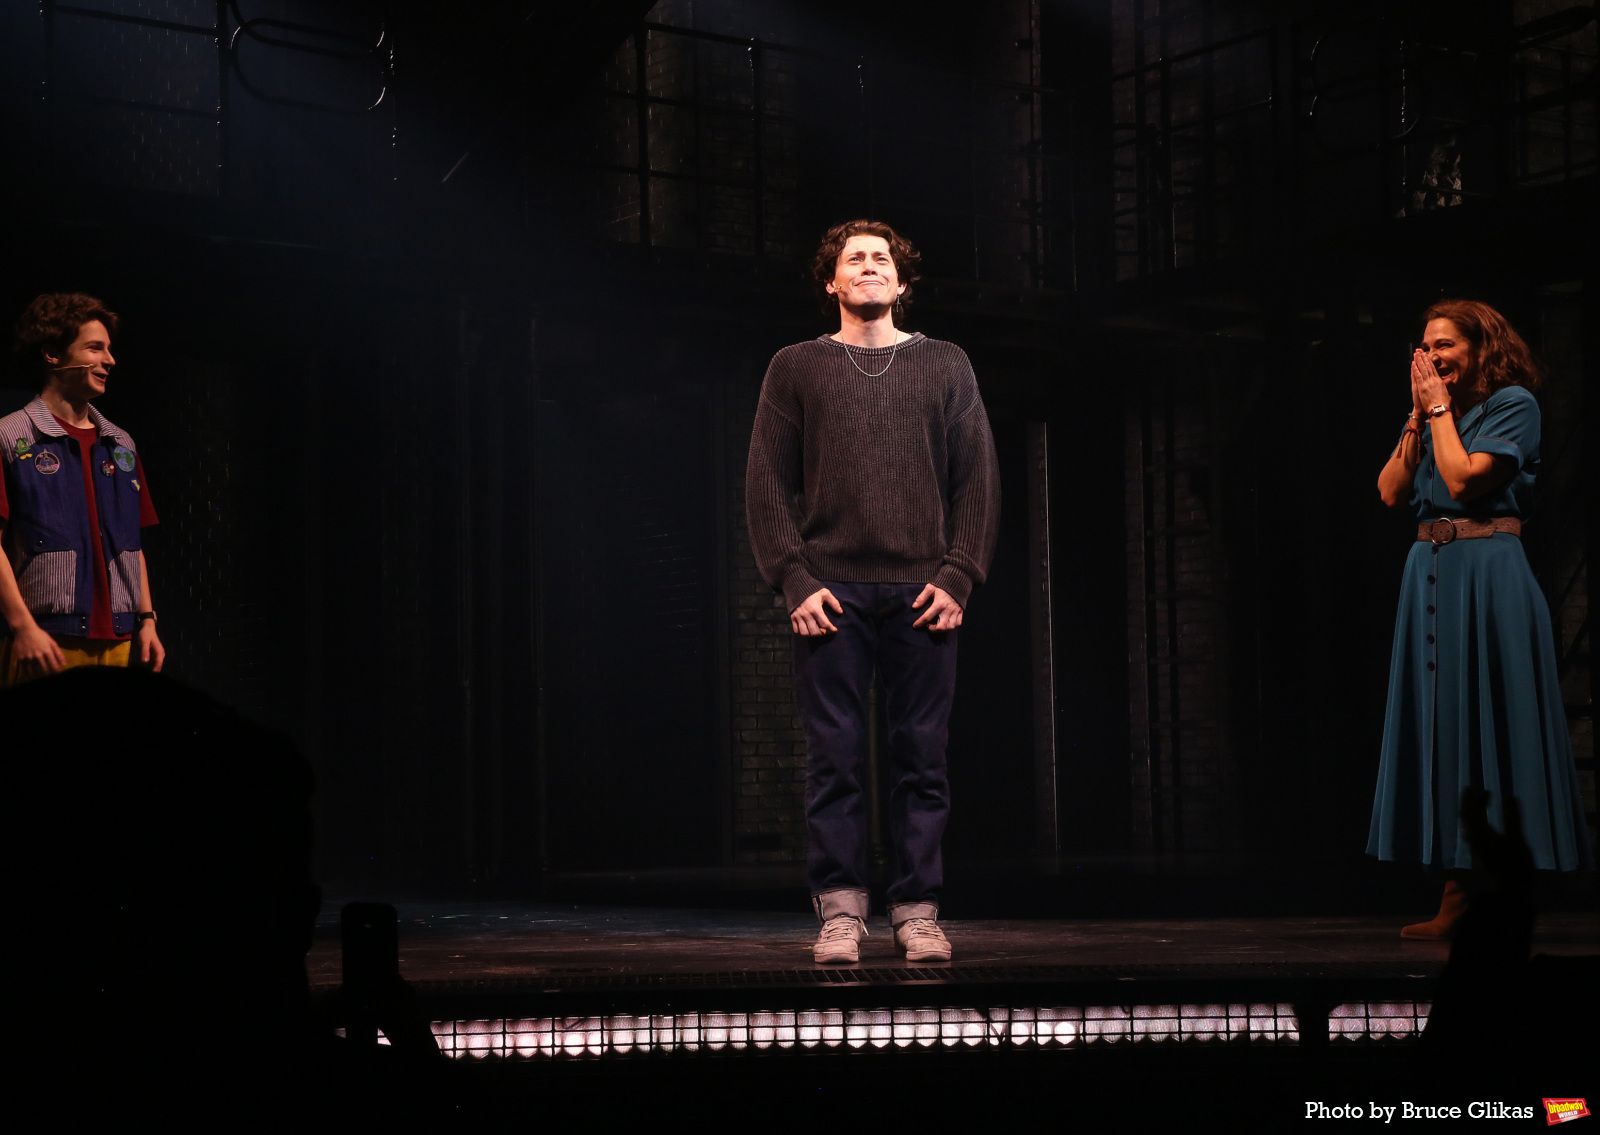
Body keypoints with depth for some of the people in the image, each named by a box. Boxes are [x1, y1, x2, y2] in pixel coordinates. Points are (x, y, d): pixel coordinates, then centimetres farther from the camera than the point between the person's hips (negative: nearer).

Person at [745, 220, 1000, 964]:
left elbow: (977, 481, 9)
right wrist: (794, 580, -6)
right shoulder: (796, 368, 12)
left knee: (922, 756, 0)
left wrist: (958, 577, -3)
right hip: (830, 594, -1)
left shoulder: (945, 365, 14)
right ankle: (840, 911, 3)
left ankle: (918, 912, 5)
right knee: (835, 756, -2)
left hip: (922, 593, 1)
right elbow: (767, 484, 6)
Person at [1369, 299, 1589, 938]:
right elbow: (1391, 492, 7)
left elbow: (1463, 478, -16)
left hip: (1488, 574, -7)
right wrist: (1419, 415, 3)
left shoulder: (1512, 404, -4)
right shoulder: (1430, 413, 16)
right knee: (1440, 724, 5)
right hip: (1430, 572, 7)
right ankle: (1458, 898, 9)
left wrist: (1441, 408, -5)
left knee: (1490, 723, -6)